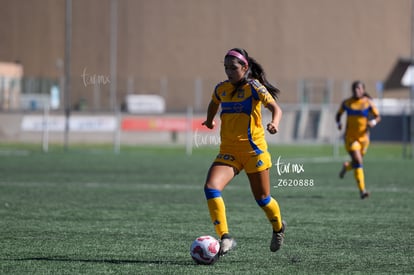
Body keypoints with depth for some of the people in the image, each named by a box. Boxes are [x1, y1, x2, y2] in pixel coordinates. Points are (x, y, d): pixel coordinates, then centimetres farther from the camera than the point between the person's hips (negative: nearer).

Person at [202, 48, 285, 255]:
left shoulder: (254, 87, -9)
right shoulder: (221, 89, 7)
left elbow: (275, 108, -17)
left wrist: (274, 123, -36)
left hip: (253, 150, -4)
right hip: (228, 151, 4)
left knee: (262, 198, 9)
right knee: (211, 187, -21)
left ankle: (278, 228, 41)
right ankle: (225, 239, -21)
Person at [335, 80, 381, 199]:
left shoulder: (368, 103, -4)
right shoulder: (346, 103, -1)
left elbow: (378, 117, -1)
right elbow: (339, 113, 14)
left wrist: (373, 122, -24)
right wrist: (338, 123, -7)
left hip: (363, 137, 2)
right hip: (350, 137, -2)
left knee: (357, 163, 15)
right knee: (358, 162, -19)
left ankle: (346, 167, 53)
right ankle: (362, 190, -19)